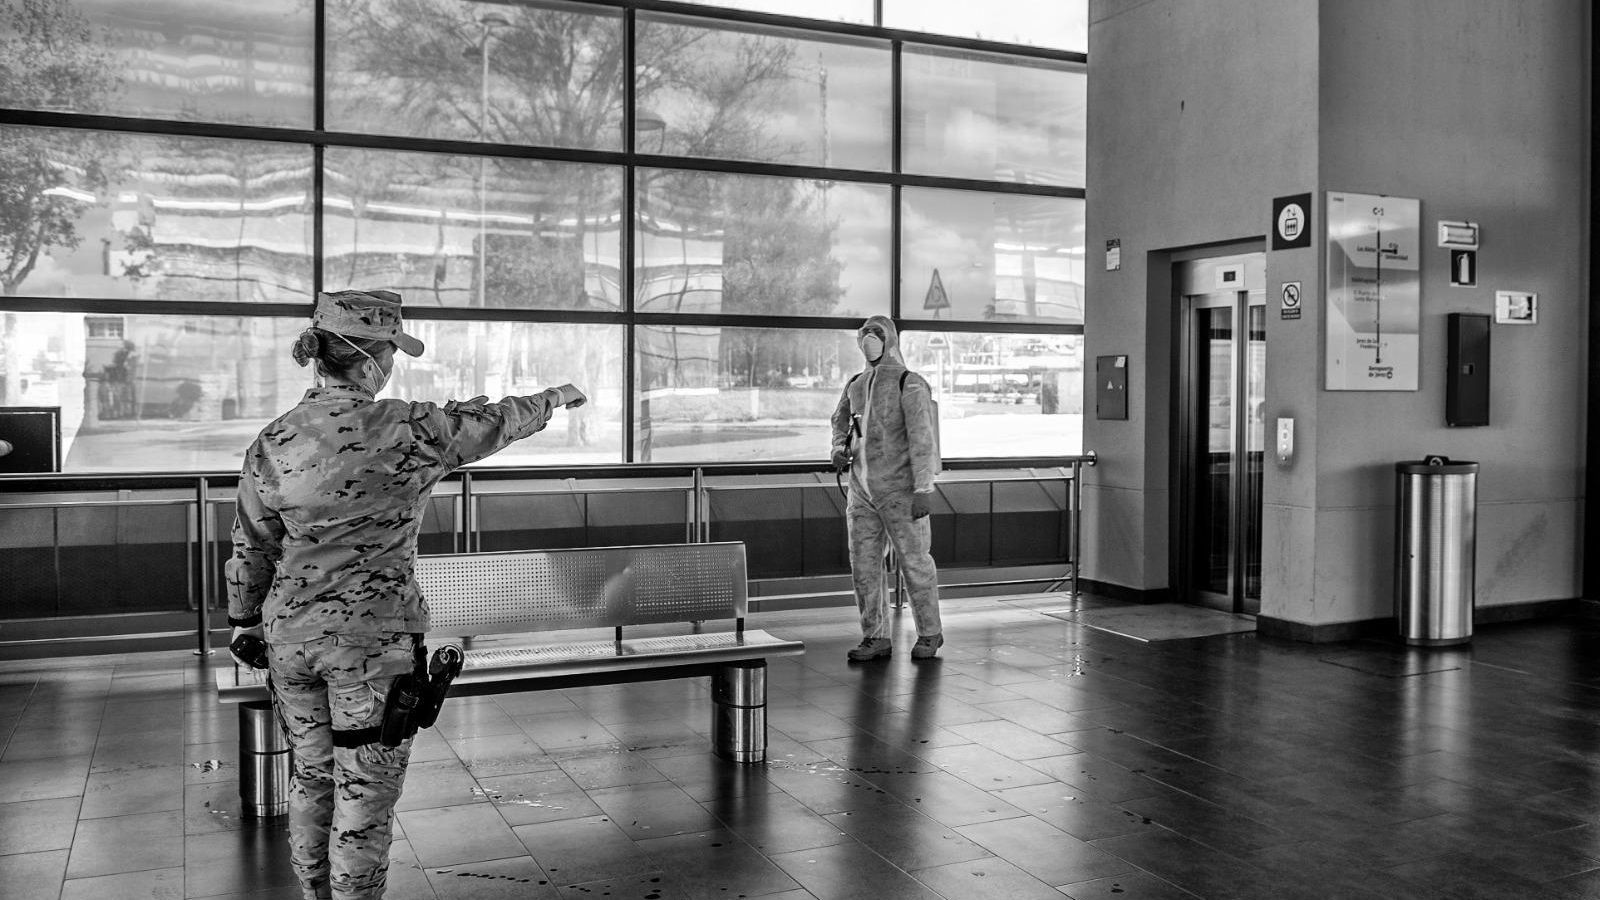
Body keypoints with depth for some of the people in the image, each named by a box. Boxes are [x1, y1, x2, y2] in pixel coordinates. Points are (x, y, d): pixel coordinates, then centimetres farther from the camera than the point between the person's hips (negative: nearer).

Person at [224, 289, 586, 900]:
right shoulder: (406, 431, -15)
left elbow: (250, 550, 8)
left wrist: (245, 621, 23)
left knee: (311, 780, 20)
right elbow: (493, 421, 1)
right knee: (365, 794, 7)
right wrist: (554, 398, 20)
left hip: (291, 636, 5)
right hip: (374, 642, -5)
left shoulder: (271, 444, -2)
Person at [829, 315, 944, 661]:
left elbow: (923, 438, -17)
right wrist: (840, 450, 5)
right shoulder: (856, 384, 9)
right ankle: (876, 638, 13)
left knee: (915, 562, 4)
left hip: (900, 490, -6)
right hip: (862, 490, 6)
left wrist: (924, 489, -23)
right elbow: (841, 421, 26)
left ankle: (929, 633, 20)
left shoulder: (910, 384, -12)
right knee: (863, 565, 3)